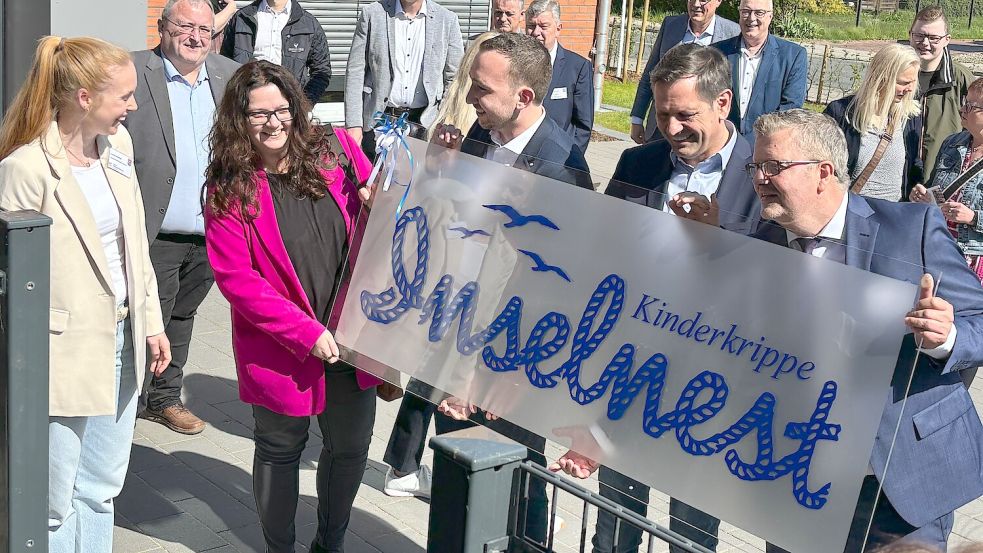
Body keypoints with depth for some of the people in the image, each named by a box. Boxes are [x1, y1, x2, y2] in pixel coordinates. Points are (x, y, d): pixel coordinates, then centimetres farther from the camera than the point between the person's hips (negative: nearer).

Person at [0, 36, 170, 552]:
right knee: (56, 502, 6)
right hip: (64, 350, -7)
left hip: (121, 339, 7)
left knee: (101, 489, 19)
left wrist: (150, 320, 12)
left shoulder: (117, 143, 4)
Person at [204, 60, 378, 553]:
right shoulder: (229, 190, -9)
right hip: (280, 350, -3)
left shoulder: (336, 150, -1)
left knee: (351, 447, 17)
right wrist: (307, 333, -20)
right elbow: (236, 279, -14)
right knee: (280, 453, 14)